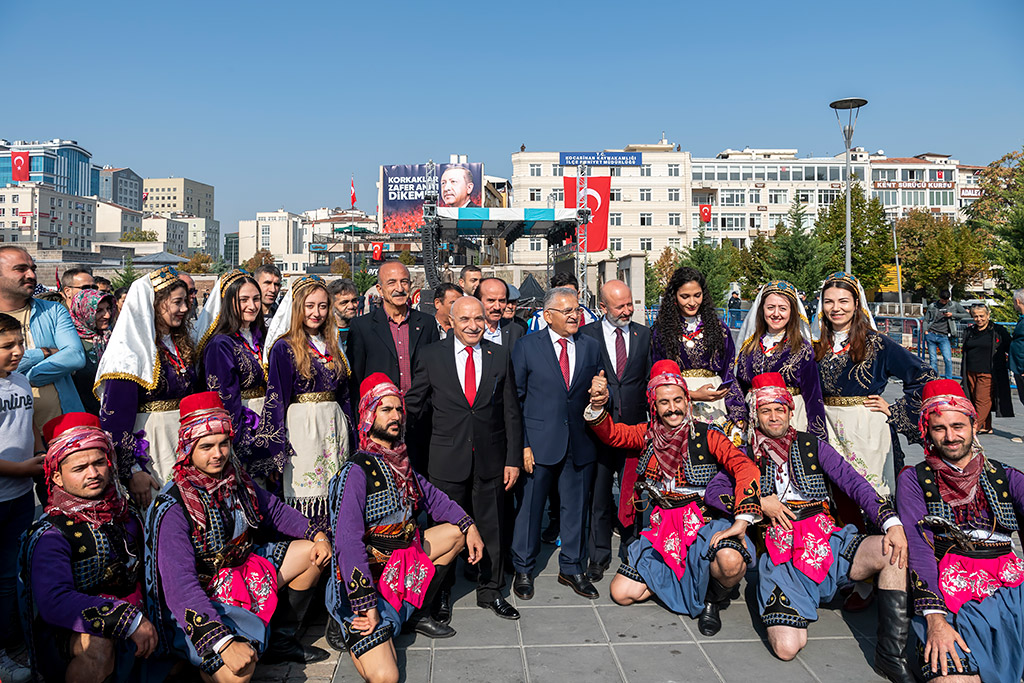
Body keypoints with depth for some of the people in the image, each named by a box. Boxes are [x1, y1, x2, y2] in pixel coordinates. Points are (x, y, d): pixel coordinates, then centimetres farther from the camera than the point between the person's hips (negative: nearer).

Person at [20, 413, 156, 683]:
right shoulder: (51, 534, -11)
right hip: (67, 634, -6)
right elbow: (53, 602, -26)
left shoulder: (127, 515, 9)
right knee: (98, 646, -36)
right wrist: (128, 619, -32)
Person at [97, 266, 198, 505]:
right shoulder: (127, 353, -13)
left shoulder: (182, 344, 11)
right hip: (147, 449, -7)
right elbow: (115, 420, -17)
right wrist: (132, 471, -20)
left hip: (182, 447, 7)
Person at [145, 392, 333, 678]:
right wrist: (223, 642, -42)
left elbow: (274, 510, 14)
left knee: (312, 552, 6)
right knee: (238, 671, -31)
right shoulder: (173, 508, -25)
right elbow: (179, 584, -32)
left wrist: (318, 534, -1)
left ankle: (282, 641, 17)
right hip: (202, 596, -8)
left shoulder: (235, 479, -3)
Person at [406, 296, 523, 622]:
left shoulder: (500, 355, 2)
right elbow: (415, 404, 6)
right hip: (447, 459, -1)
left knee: (491, 528, 12)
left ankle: (490, 591, 32)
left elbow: (511, 412, 3)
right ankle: (441, 593, 31)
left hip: (490, 458, 1)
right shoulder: (432, 355, -1)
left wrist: (513, 458, 0)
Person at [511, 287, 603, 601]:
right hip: (539, 441, -3)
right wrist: (523, 443, -8)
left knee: (576, 506, 12)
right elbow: (516, 398, -3)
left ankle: (571, 568, 30)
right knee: (529, 505, 6)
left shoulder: (591, 347, 8)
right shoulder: (527, 346, -2)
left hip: (579, 442, 3)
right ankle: (523, 569, 25)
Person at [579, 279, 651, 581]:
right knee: (598, 494, 7)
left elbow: (651, 380, 9)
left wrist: (650, 423, 3)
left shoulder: (644, 334, 8)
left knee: (632, 493, 6)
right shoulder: (586, 335, 1)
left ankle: (631, 551, 24)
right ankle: (599, 557, 22)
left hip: (635, 425, 1)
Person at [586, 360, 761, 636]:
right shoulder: (648, 434, 6)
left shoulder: (708, 436, -7)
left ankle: (715, 597, 1)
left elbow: (745, 467, -18)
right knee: (621, 593, -4)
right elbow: (610, 434, 0)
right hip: (661, 528, 4)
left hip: (704, 524, -4)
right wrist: (598, 406, -21)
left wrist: (741, 521, -29)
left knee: (731, 562, -36)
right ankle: (686, 579, 19)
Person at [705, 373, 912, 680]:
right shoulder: (747, 456, 15)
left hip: (829, 541, 2)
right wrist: (758, 503, -6)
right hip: (780, 555, -2)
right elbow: (713, 491, 6)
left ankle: (891, 655, -17)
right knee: (786, 647, -22)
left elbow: (854, 482, 3)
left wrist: (893, 522, -13)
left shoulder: (813, 446, 15)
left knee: (894, 551, -27)